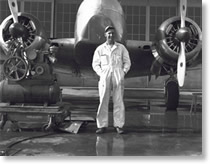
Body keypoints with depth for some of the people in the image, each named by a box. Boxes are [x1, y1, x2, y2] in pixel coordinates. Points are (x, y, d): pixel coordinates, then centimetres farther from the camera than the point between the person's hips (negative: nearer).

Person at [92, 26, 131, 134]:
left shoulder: (121, 48, 11)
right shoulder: (100, 49, 10)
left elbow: (127, 62, 13)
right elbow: (95, 64, 11)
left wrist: (123, 72, -2)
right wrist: (101, 74, -3)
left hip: (118, 75, 0)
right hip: (105, 76, 0)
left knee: (118, 101, -2)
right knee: (103, 101, -3)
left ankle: (119, 125, 4)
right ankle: (102, 125, 3)